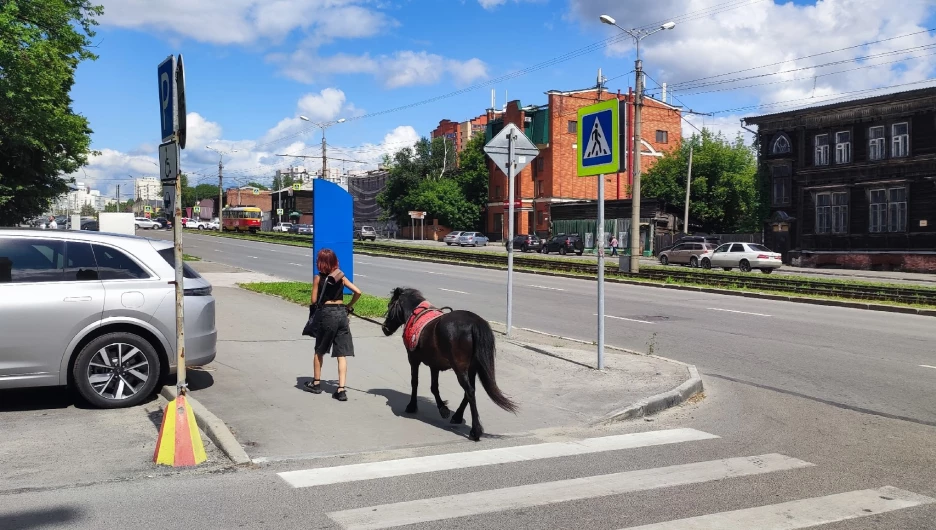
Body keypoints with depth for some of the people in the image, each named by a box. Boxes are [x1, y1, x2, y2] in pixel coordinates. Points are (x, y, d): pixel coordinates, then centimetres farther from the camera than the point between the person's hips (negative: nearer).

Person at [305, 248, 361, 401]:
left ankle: (316, 383, 30)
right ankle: (341, 389, -6)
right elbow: (357, 292, -2)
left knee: (319, 351, 19)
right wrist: (349, 306, 10)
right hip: (341, 313, 2)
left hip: (326, 314, -2)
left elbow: (314, 300, -1)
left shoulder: (319, 278, -2)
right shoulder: (341, 277, 5)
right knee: (342, 354, 0)